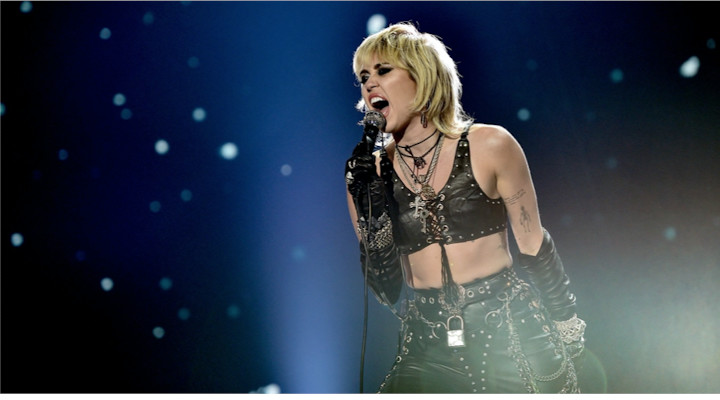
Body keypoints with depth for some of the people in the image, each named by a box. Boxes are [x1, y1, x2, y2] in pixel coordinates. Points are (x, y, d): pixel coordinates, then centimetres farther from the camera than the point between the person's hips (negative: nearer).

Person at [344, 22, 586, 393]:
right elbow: (388, 289, -2)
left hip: (511, 334, -2)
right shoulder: (367, 170, 1)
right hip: (429, 348, 2)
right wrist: (367, 191, -9)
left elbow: (533, 245, 3)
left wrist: (568, 342, 7)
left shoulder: (488, 146, -6)